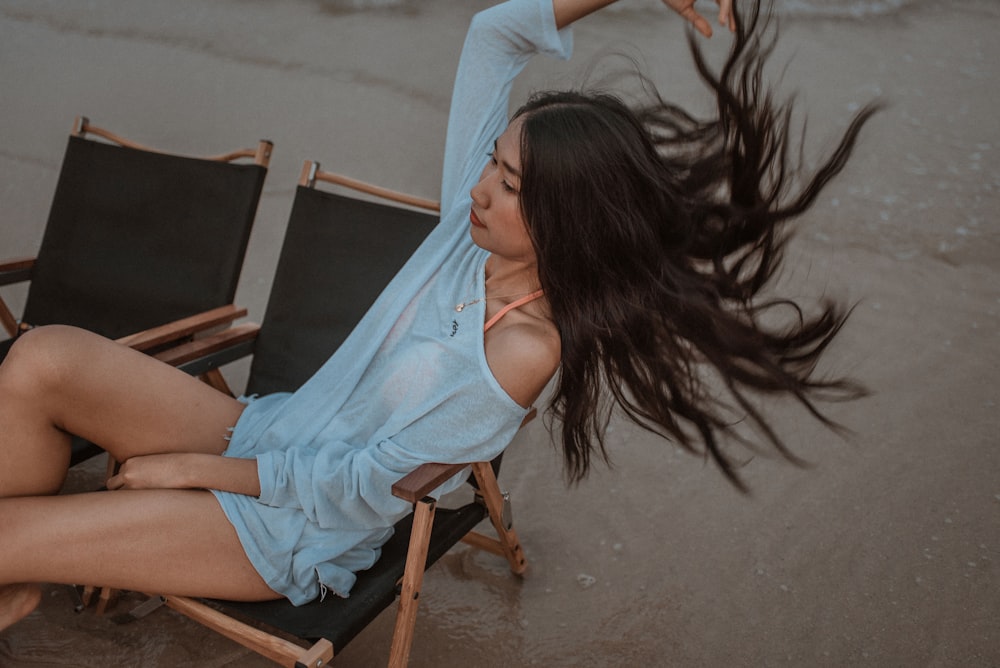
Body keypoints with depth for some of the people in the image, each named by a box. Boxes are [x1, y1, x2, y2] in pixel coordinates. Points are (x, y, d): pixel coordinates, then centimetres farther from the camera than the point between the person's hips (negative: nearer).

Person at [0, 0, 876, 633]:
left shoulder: (520, 348, -28)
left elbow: (361, 484, -21)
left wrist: (195, 467, -15)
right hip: (272, 432, 7)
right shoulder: (473, 222, -9)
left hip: (302, 527, -7)